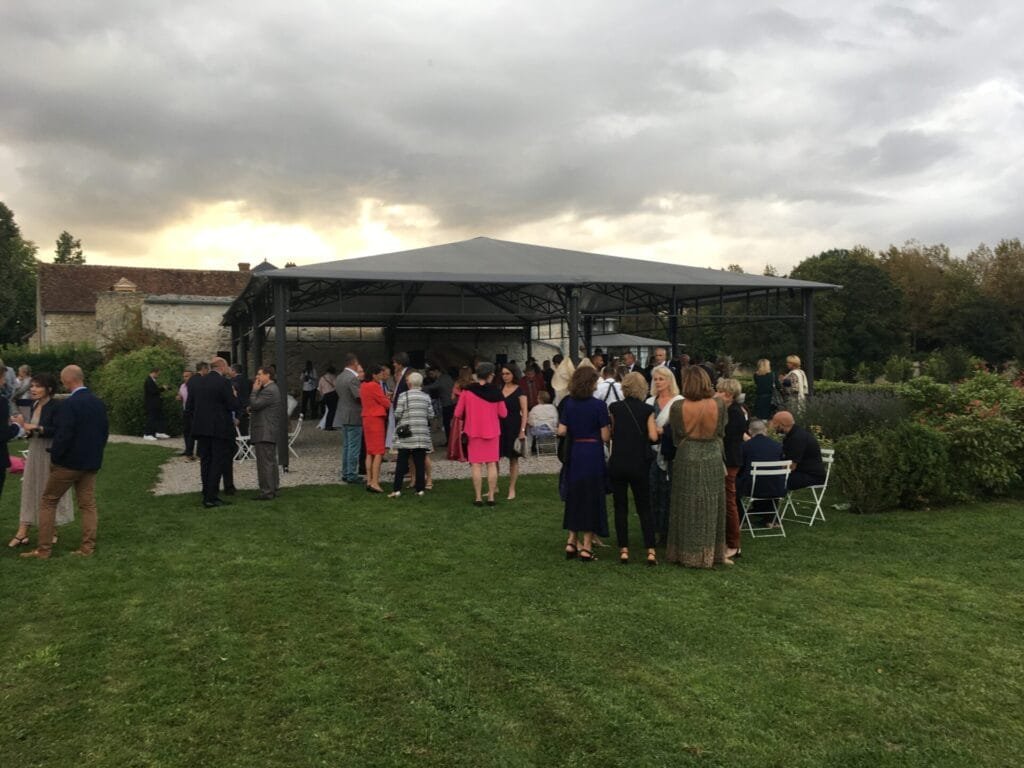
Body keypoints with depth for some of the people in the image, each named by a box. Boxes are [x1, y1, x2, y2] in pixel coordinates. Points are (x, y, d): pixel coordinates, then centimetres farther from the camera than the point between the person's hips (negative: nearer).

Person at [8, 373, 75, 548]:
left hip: (50, 454, -7)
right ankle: (22, 533, 7)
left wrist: (35, 428, -23)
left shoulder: (56, 407, -14)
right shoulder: (34, 406, 9)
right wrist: (26, 428, -4)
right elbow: (33, 430, 16)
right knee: (30, 490, 6)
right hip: (34, 453, 7)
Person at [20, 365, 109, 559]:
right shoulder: (99, 403, 5)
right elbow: (105, 431, 10)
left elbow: (63, 435, -22)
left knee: (48, 502, 7)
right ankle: (88, 548, 10)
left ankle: (43, 549, 8)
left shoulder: (69, 403, -19)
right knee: (88, 504, 9)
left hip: (68, 462, -7)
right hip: (91, 462, 7)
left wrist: (54, 458, -9)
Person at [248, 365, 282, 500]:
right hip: (268, 433, 11)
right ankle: (273, 488, 22)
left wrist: (255, 390, -10)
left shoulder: (269, 391, -17)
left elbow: (255, 404, -21)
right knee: (271, 461, 15)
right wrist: (252, 410, 8)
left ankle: (267, 492, -7)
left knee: (264, 463, -8)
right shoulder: (271, 389, 18)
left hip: (264, 433, -11)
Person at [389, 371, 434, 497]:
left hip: (406, 434, -2)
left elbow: (397, 414, -8)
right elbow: (431, 415, 4)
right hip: (422, 434, 2)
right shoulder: (426, 397, 3)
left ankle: (397, 489, 0)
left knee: (401, 463, 2)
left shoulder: (403, 396, -6)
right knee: (420, 463, 6)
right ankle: (420, 489, 7)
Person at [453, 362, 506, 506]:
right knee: (492, 464, 7)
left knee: (476, 465, 4)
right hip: (492, 432, 1)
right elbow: (503, 414, -3)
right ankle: (491, 497, 8)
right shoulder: (496, 391, -7)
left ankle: (478, 498, 3)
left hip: (473, 431, -1)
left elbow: (458, 413, -7)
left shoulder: (467, 390, -9)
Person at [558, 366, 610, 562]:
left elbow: (561, 431, 0)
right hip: (593, 455, -4)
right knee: (592, 499, 5)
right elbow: (605, 436, -12)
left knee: (574, 497, 17)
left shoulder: (569, 403, 0)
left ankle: (572, 542, 19)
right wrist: (609, 425, 8)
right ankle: (586, 547, 9)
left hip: (574, 454, 4)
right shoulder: (598, 405, -12)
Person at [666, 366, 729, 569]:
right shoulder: (718, 405, -9)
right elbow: (721, 433, 3)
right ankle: (711, 553, 21)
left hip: (687, 460, -1)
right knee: (711, 506, 13)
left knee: (687, 507, 10)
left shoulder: (677, 407, -12)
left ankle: (687, 553, 17)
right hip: (713, 460, 1)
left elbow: (675, 438, -3)